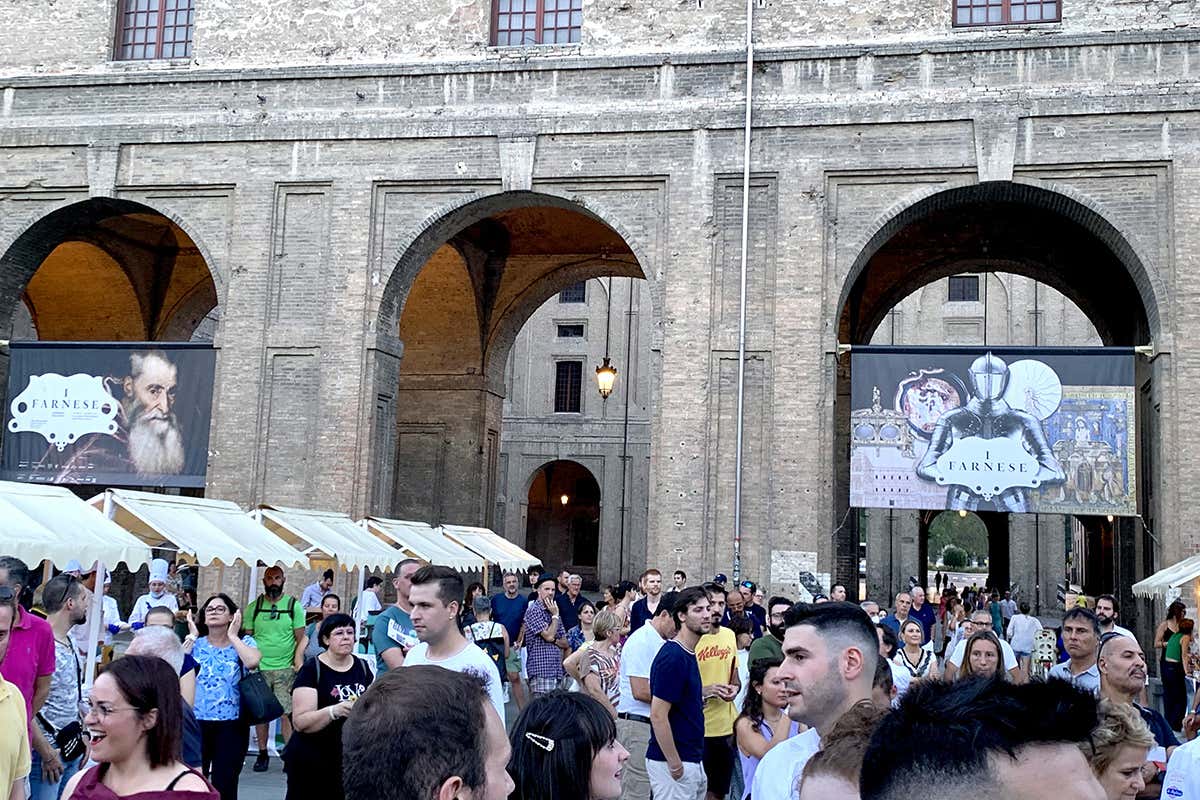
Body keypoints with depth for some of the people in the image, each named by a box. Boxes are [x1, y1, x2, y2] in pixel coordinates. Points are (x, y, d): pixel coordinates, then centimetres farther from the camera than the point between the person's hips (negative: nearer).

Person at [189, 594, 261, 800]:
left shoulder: (244, 642, 0)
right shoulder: (196, 644, 7)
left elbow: (253, 661, -23)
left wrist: (232, 635, -11)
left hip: (231, 723, -2)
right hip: (197, 722, 2)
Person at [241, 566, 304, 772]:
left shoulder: (293, 606, 2)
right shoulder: (255, 606, 7)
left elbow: (301, 639, 3)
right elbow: (247, 637, 10)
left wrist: (299, 664, -9)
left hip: (285, 669, -2)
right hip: (259, 668, 2)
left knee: (287, 713, -6)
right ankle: (262, 753, 18)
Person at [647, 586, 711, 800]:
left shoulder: (688, 653, 10)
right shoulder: (672, 656, -19)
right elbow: (658, 716, -22)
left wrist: (703, 693, 10)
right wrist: (675, 765, -19)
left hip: (693, 761, 9)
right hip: (675, 763, -9)